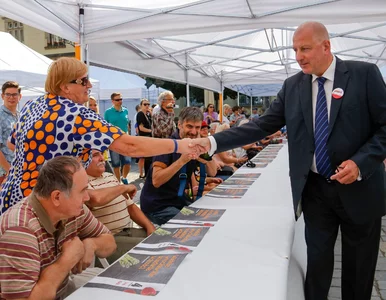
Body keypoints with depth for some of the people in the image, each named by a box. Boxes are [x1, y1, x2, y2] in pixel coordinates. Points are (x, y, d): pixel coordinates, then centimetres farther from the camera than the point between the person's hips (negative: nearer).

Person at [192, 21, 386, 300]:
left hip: (359, 189, -1)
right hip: (315, 189, 2)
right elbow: (262, 125, -4)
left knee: (359, 266, 15)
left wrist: (360, 163, -21)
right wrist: (212, 142, -14)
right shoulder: (293, 86, 1)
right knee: (317, 260, 12)